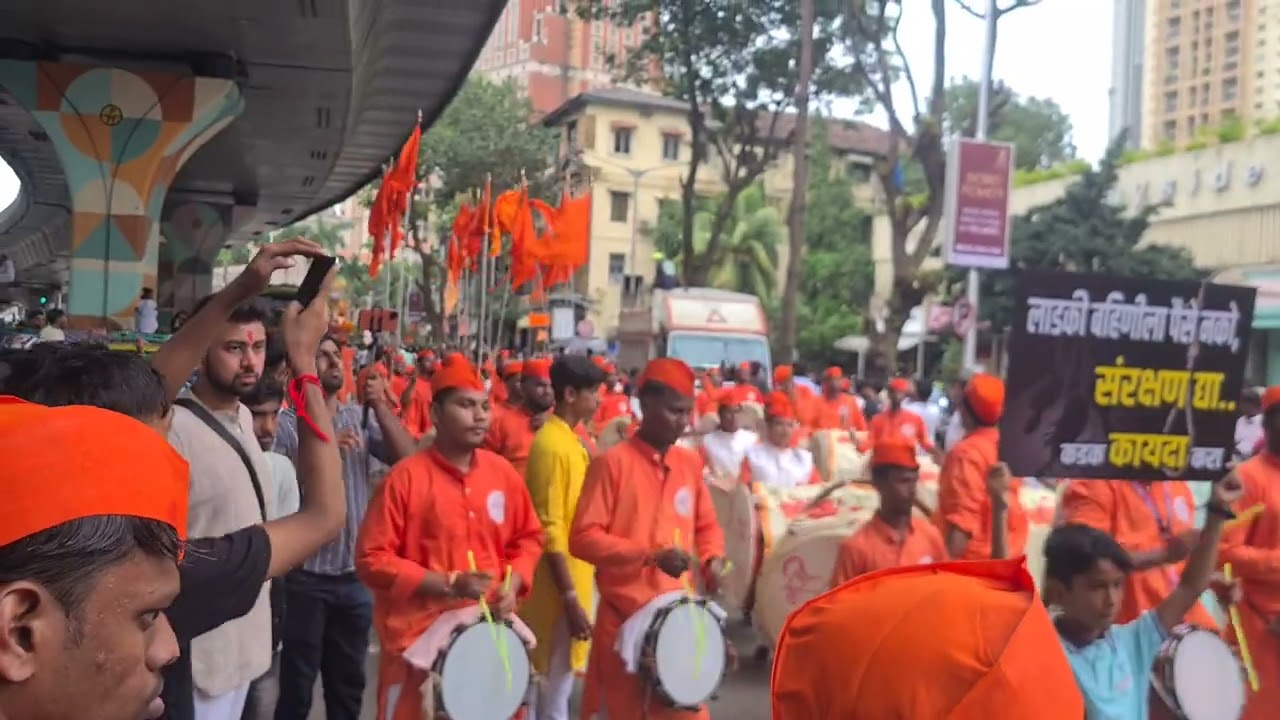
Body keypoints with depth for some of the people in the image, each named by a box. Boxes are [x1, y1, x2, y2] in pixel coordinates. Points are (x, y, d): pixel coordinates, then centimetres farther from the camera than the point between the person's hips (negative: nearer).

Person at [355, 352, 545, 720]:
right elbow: (372, 559, -12)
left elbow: (528, 537, 14)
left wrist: (512, 583, -4)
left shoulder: (502, 472, 2)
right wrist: (449, 584, -19)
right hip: (419, 638, -4)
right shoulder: (406, 477, -12)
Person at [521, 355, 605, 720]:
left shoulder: (569, 440, 10)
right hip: (560, 587, -9)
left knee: (553, 685, 19)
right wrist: (570, 597, -22)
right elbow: (550, 530, -22)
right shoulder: (552, 445, -19)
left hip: (573, 579, 9)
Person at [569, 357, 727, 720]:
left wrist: (713, 559, -2)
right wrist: (650, 554, -22)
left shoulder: (690, 463, 7)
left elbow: (707, 525, 19)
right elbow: (583, 537, -14)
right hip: (624, 617, -5)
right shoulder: (611, 462, -10)